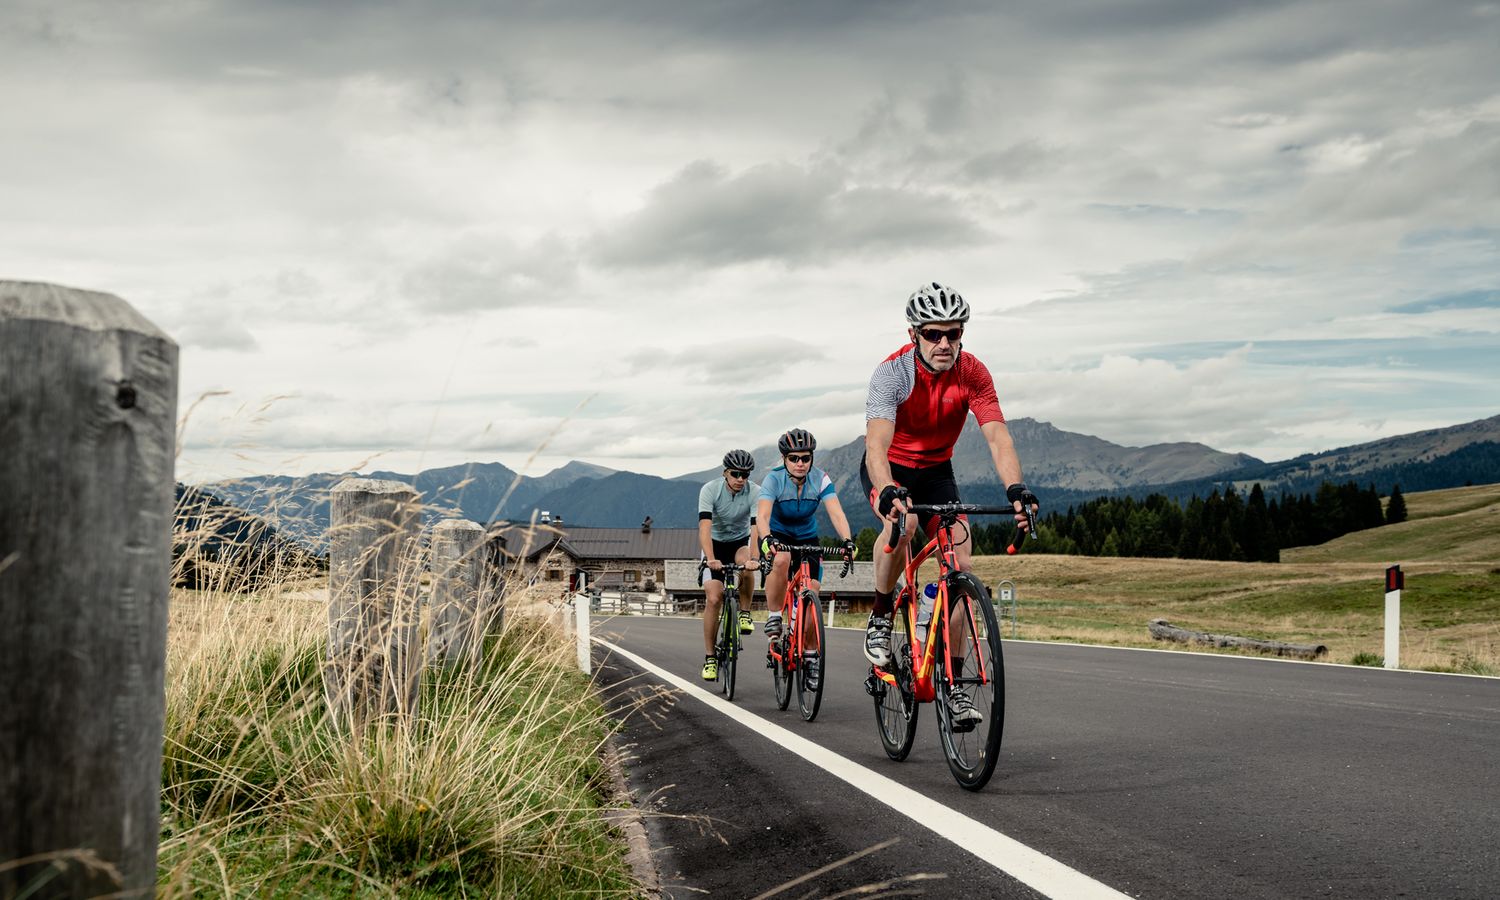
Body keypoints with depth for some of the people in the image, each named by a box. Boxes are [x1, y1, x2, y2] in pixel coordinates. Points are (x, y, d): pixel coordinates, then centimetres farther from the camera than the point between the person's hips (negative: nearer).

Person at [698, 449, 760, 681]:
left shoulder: (755, 493, -21)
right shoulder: (710, 490, -23)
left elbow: (756, 528, -31)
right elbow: (705, 527, -33)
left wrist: (755, 557, -48)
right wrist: (710, 559, -48)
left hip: (740, 542, 1)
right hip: (715, 544, -1)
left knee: (746, 566, -35)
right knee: (713, 599, -13)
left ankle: (744, 613, -10)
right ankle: (710, 657, -3)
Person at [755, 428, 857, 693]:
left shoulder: (821, 479, -17)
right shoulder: (774, 479, -22)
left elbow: (836, 512, -28)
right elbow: (762, 515, -35)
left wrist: (847, 540, -46)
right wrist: (766, 540, -55)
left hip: (807, 538, 2)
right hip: (777, 536, -2)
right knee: (781, 560, -38)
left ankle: (812, 654, 8)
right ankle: (774, 616, -19)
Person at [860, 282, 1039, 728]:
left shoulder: (972, 373, -20)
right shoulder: (892, 373, -29)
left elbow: (997, 436, -28)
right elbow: (876, 444, -41)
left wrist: (1015, 487, -46)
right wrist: (889, 492, -61)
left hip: (936, 471, 3)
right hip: (889, 469, -3)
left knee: (961, 567, -10)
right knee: (902, 521, -37)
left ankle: (953, 683, -1)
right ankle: (880, 617, -13)